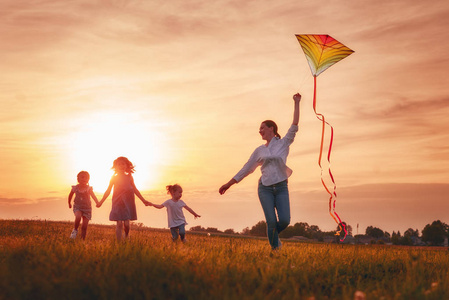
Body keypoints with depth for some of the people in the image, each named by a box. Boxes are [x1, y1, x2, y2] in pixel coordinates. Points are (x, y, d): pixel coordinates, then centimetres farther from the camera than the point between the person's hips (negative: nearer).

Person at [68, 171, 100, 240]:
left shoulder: (89, 188, -12)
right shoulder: (75, 188, -5)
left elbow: (93, 195, -30)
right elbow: (70, 195, 15)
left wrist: (97, 202, -48)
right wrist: (69, 203, 26)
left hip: (87, 208, 0)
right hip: (77, 207, 0)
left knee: (84, 226, 0)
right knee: (78, 217, -32)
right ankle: (75, 230, -7)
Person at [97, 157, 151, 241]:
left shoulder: (129, 177, 9)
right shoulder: (114, 178, 6)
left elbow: (135, 190, 15)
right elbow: (108, 191, 11)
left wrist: (143, 200, 13)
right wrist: (101, 202, 6)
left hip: (128, 202, 1)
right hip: (117, 202, -1)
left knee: (126, 223, -6)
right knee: (119, 223, -6)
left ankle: (126, 236, 24)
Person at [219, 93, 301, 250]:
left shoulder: (283, 143, 4)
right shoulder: (259, 150, 10)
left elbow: (295, 125, -4)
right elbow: (247, 168, 14)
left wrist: (297, 103, -7)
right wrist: (228, 184, 13)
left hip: (281, 188, -1)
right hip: (265, 188, 1)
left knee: (284, 220, -14)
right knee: (271, 221, -11)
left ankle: (274, 235, 18)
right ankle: (275, 248, 5)